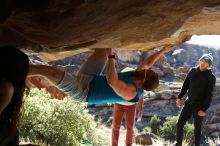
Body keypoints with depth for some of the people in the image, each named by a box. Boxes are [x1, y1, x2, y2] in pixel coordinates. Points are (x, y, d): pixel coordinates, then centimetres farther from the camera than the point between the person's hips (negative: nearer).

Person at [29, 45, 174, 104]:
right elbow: (147, 63, 14)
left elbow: (111, 81, -42)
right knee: (102, 47, 6)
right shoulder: (136, 78, 0)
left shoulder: (130, 92, -27)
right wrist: (163, 50, 12)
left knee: (45, 69, -25)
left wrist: (111, 56, -35)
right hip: (90, 79, 9)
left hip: (80, 91, -9)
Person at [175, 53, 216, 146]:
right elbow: (185, 85, 11)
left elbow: (209, 95, -13)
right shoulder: (193, 71, 3)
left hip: (199, 106, -4)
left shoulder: (211, 77, -11)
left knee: (197, 129, 4)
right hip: (189, 103, 5)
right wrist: (180, 97, 6)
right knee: (179, 124, 5)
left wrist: (204, 109, -18)